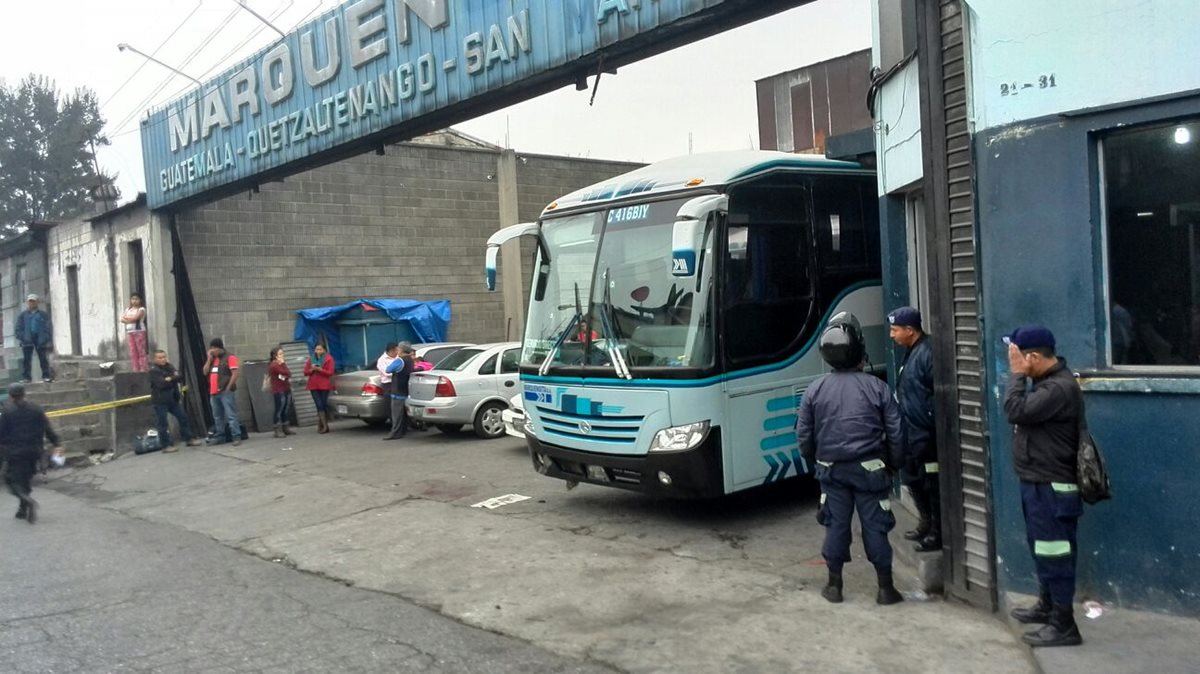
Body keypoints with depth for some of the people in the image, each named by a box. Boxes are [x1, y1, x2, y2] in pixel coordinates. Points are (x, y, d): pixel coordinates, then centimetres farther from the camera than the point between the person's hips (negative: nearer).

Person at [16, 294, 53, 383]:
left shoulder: (44, 315, 11)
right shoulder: (23, 315, 12)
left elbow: (48, 328, 7)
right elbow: (19, 328, 7)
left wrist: (48, 338, -7)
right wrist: (22, 337, -8)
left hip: (40, 339, 0)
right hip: (27, 339, 0)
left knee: (43, 358, 0)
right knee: (27, 359, -1)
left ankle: (47, 376, 1)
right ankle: (26, 377, 0)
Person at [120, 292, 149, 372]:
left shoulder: (141, 309, 0)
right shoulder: (127, 309, 17)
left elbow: (135, 318, -14)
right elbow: (122, 319, 6)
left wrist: (126, 317, 1)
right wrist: (131, 319, -8)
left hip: (139, 332, -6)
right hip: (130, 332, 6)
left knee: (141, 351, -7)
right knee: (133, 353, 3)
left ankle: (143, 370, -9)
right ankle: (136, 370, 5)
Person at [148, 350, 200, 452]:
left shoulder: (170, 367, 11)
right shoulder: (154, 371, -10)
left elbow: (180, 378, 1)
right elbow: (162, 384, -22)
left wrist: (170, 379, -16)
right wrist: (174, 379, -12)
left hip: (173, 399, 7)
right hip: (160, 401, -7)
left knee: (183, 417, 10)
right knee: (163, 423, -3)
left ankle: (188, 439, 21)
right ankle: (167, 445, 3)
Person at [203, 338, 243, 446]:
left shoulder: (229, 357, -4)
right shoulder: (212, 359, 18)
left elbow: (235, 373, -12)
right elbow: (205, 371, 11)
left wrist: (228, 388, -14)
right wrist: (209, 358, 3)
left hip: (225, 392, -7)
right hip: (213, 393, 7)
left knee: (231, 415, -10)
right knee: (217, 417, 13)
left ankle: (236, 437, -10)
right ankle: (219, 436, 21)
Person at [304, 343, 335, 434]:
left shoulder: (328, 358, 1)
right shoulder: (310, 359, 13)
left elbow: (330, 372, -6)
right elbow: (305, 372, 11)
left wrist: (320, 369, -19)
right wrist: (312, 369, -9)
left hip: (324, 385, -2)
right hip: (313, 386, 2)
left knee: (324, 405, -2)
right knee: (319, 405, -6)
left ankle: (320, 425, 7)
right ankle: (325, 425, -7)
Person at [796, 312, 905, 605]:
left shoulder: (815, 390, -4)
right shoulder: (876, 387, -7)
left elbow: (803, 436, 2)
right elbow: (895, 433, -3)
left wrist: (816, 460, 20)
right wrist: (894, 463, 12)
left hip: (832, 470, 2)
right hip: (870, 469, -1)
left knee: (836, 524, 11)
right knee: (875, 525, 6)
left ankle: (834, 585, 18)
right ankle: (886, 588, 13)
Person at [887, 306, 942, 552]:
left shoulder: (928, 353, -19)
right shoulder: (911, 353, 12)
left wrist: (932, 425, -21)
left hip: (926, 435, -10)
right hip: (912, 433, 10)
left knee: (933, 484, 1)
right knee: (913, 479, 21)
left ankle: (938, 533, 13)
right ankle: (926, 524, 35)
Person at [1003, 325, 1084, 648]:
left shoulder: (1061, 387, -23)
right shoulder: (1046, 381, 11)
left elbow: (1016, 411, -27)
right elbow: (1024, 414, 14)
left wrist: (1017, 374, -19)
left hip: (1052, 487, -11)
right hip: (1038, 483, 11)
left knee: (1054, 552, -3)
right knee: (1041, 548, 21)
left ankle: (1064, 624, 6)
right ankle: (1047, 605, 37)